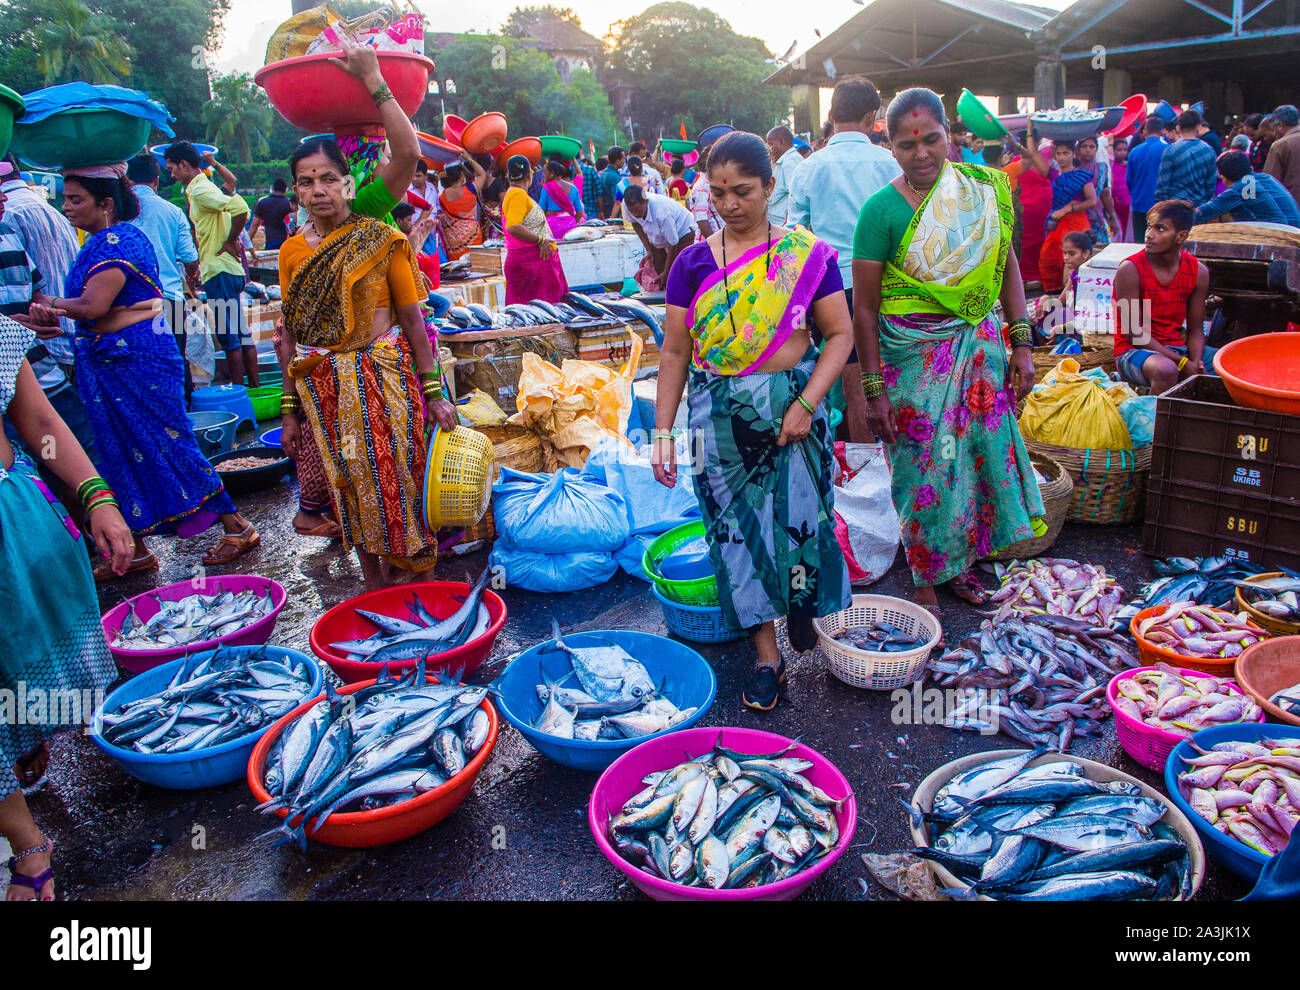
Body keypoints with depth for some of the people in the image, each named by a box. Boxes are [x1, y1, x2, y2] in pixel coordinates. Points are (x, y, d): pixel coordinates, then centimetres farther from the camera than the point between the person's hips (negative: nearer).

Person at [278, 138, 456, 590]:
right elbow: (291, 334, 9)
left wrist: (433, 393, -4)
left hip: (383, 378, -3)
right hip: (323, 386, 3)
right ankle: (374, 586, 22)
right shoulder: (292, 251, 6)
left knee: (392, 478, -3)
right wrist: (289, 410, 8)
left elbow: (412, 319, -2)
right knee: (347, 484, 8)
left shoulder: (382, 241, -4)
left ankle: (408, 580, 14)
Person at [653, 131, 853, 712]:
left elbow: (839, 335, -2)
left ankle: (802, 605, 40)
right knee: (736, 527, 5)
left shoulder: (806, 255, -2)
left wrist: (805, 404, -14)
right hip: (719, 416, 2)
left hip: (792, 406, -1)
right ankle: (767, 657, 20)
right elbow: (675, 352, 3)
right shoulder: (694, 262, 2)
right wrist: (662, 430, -2)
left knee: (799, 516, 6)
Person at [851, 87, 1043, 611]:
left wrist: (1021, 345, 5)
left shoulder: (985, 189, 1)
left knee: (980, 453, 12)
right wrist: (874, 389, -12)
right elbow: (864, 307, -10)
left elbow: (1007, 266, 10)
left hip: (980, 343, 5)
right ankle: (925, 585, 21)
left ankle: (960, 563, 33)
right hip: (915, 354, -4)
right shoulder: (882, 210, -12)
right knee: (925, 471, 3)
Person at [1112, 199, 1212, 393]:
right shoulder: (1130, 269, -14)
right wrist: (1182, 362, -20)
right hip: (1134, 352, -6)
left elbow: (1195, 329, 7)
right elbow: (1134, 334, -16)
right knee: (1166, 370, -38)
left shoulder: (1198, 272, 3)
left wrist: (1196, 363, -15)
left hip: (1178, 348, 6)